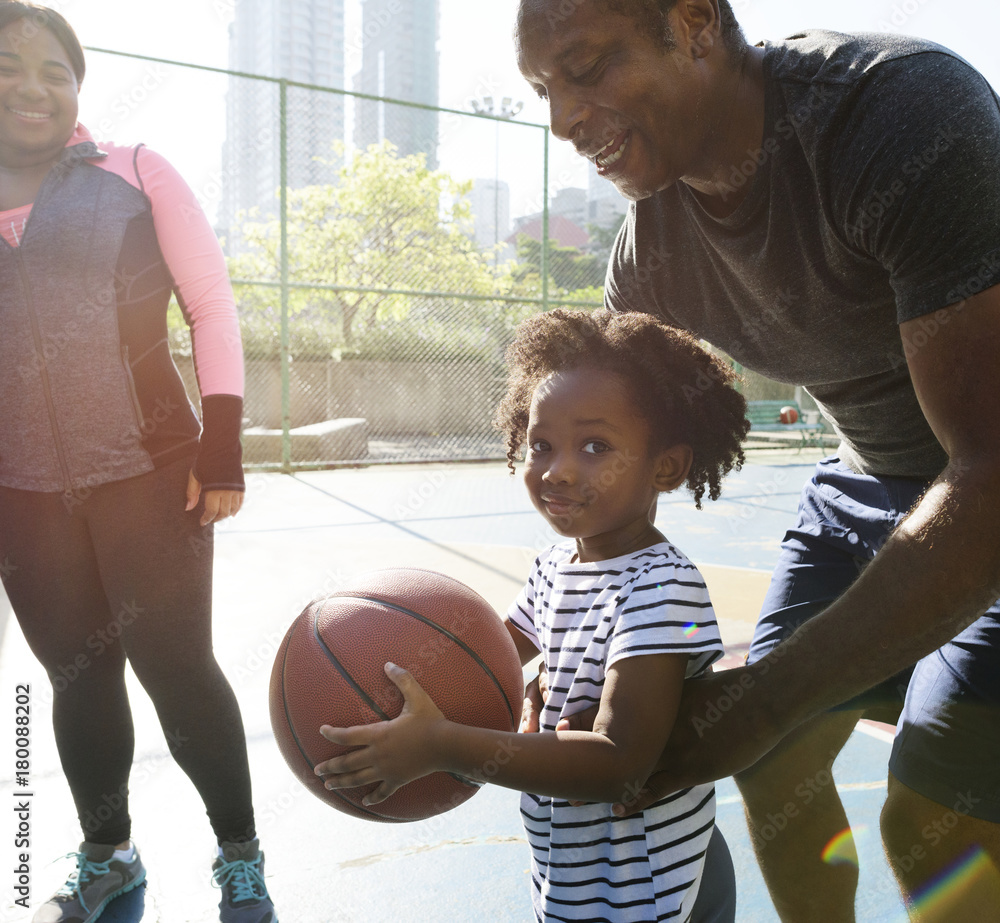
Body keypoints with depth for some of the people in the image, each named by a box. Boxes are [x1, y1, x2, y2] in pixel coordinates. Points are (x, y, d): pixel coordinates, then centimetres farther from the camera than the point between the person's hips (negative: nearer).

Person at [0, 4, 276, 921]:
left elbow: (213, 306, -3)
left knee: (176, 665, -1)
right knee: (77, 673, 11)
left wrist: (221, 452, -9)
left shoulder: (133, 174, 1)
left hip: (149, 475, -3)